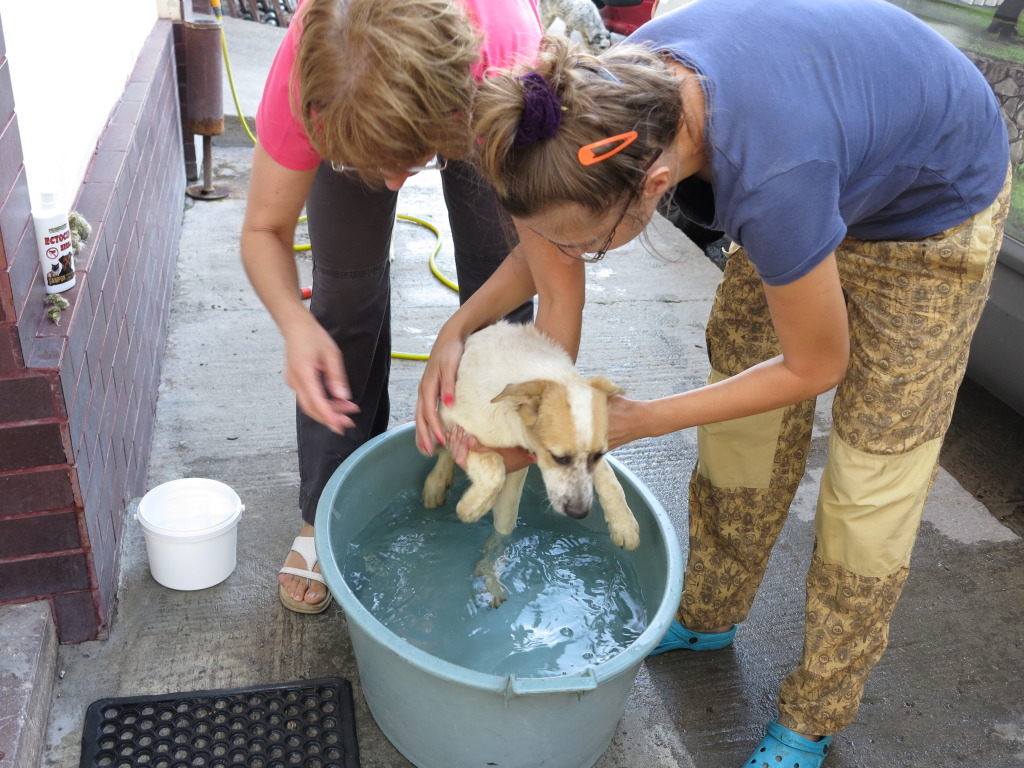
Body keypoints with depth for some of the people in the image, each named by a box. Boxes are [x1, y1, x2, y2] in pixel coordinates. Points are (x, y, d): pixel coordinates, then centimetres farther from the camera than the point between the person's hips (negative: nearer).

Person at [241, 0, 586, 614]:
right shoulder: (305, 67, -41)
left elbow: (560, 281, -39)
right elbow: (265, 231, -26)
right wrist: (296, 324, -46)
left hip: (479, 103, 0)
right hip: (354, 108, 1)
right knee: (347, 288, -6)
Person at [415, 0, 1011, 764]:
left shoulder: (771, 184, -45)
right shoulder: (625, 87, -28)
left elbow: (815, 368, -26)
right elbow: (551, 223, -8)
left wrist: (639, 420, -22)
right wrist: (459, 328, -20)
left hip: (933, 206, -6)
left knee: (873, 476, 1)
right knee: (743, 424, 8)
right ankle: (708, 616, 32)